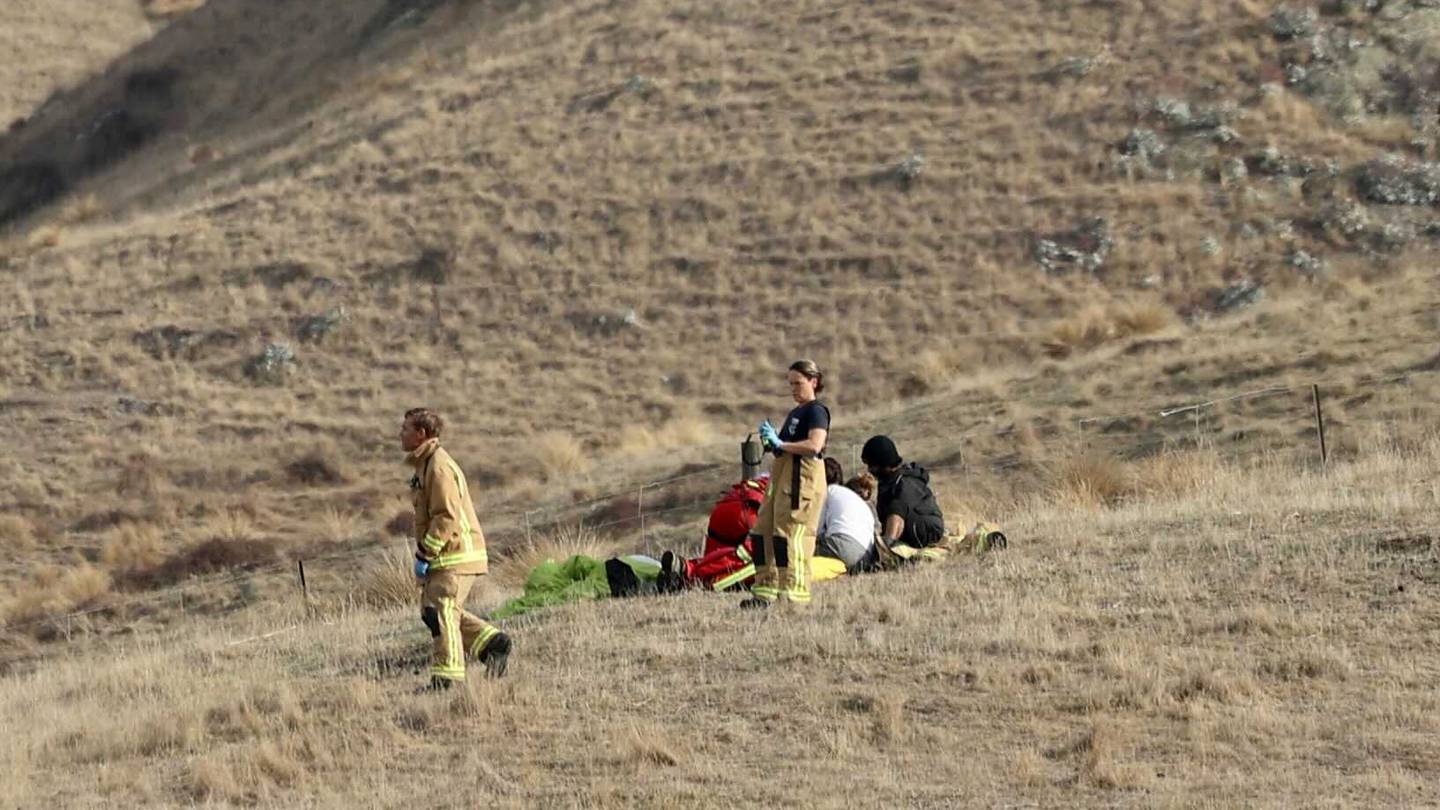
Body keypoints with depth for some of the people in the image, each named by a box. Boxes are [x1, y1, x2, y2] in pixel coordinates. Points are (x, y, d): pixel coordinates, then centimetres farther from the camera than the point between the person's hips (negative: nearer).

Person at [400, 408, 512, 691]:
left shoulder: (439, 467, -17)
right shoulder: (425, 464, 17)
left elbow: (447, 517, -23)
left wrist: (424, 555, -21)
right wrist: (425, 553, 19)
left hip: (455, 556, -11)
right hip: (445, 556, 11)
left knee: (442, 612, -9)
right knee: (430, 610, 13)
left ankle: (446, 678, -4)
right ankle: (492, 642, 14)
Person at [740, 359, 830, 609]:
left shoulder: (816, 411, -6)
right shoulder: (794, 414, 22)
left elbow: (814, 445, -21)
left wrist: (780, 443, -16)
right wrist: (770, 440, 7)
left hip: (802, 477, -10)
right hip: (782, 474, 10)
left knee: (789, 534, -15)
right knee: (763, 532, 9)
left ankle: (794, 593, -15)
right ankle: (766, 589, 14)